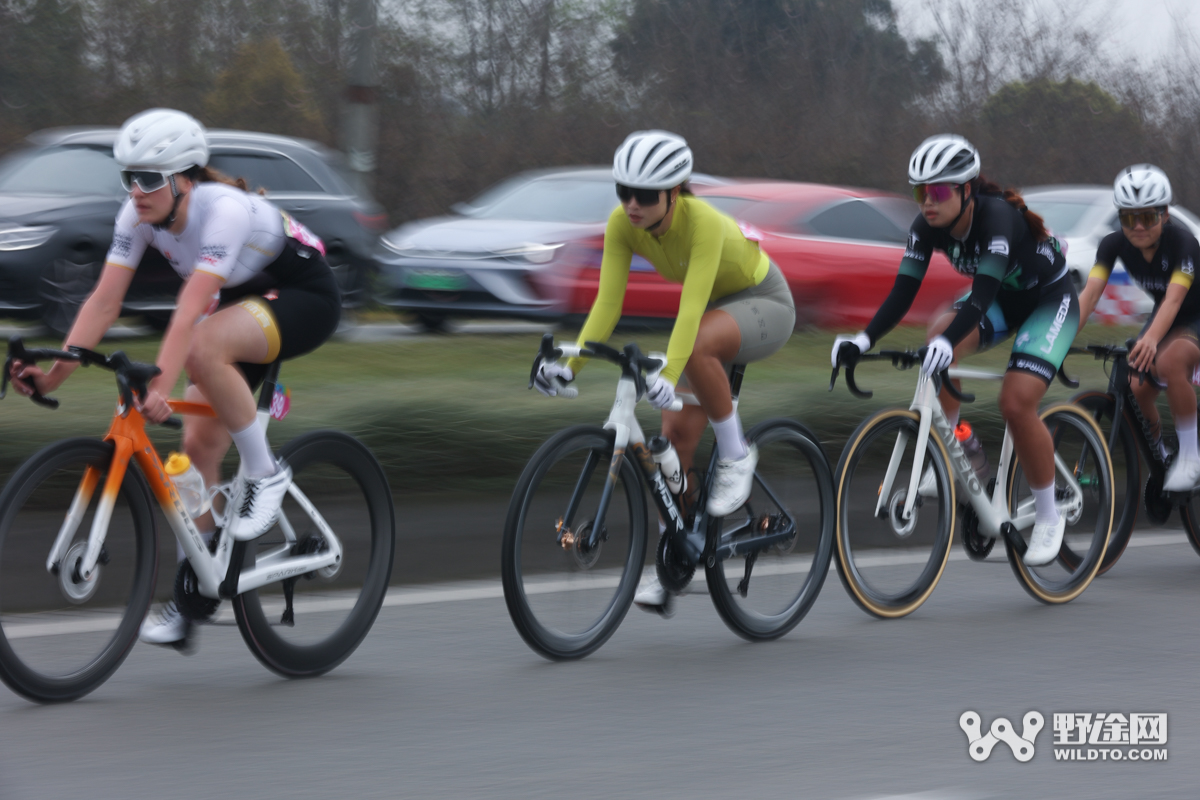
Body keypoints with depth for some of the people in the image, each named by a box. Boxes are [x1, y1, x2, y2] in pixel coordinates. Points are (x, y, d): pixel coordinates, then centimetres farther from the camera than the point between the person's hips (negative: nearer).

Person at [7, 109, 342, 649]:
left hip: (305, 299, -7)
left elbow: (191, 309, -42)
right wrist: (53, 374, -25)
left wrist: (161, 386, -52)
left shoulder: (226, 209, -33)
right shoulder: (138, 214, -13)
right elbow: (104, 300, -15)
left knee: (204, 348, -36)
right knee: (198, 447, -4)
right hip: (242, 301, 7)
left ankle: (263, 472, -17)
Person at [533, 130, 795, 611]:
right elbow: (607, 301, -19)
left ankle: (736, 456, -17)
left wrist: (667, 375, -56)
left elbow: (691, 309, -44)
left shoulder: (704, 223, -35)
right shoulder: (623, 224, -18)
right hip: (716, 308, 6)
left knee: (698, 344, -38)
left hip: (765, 305, -6)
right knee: (677, 432, -6)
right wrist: (570, 365, -31)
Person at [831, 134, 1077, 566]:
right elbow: (903, 291, -20)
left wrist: (948, 343, -63)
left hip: (1049, 299, -6)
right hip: (1003, 299, 6)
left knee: (1016, 403, -22)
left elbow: (982, 293, -46)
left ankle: (1048, 518, -3)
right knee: (940, 336, -26)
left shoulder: (998, 217, -35)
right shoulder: (928, 226, -17)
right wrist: (864, 339, -36)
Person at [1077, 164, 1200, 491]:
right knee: (1136, 392, -13)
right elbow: (1091, 292, -26)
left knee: (1170, 361, -36)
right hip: (1163, 317, 6)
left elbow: (1174, 298, -42)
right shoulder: (1114, 244, -16)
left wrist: (1150, 339, -60)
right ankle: (1158, 457, 17)